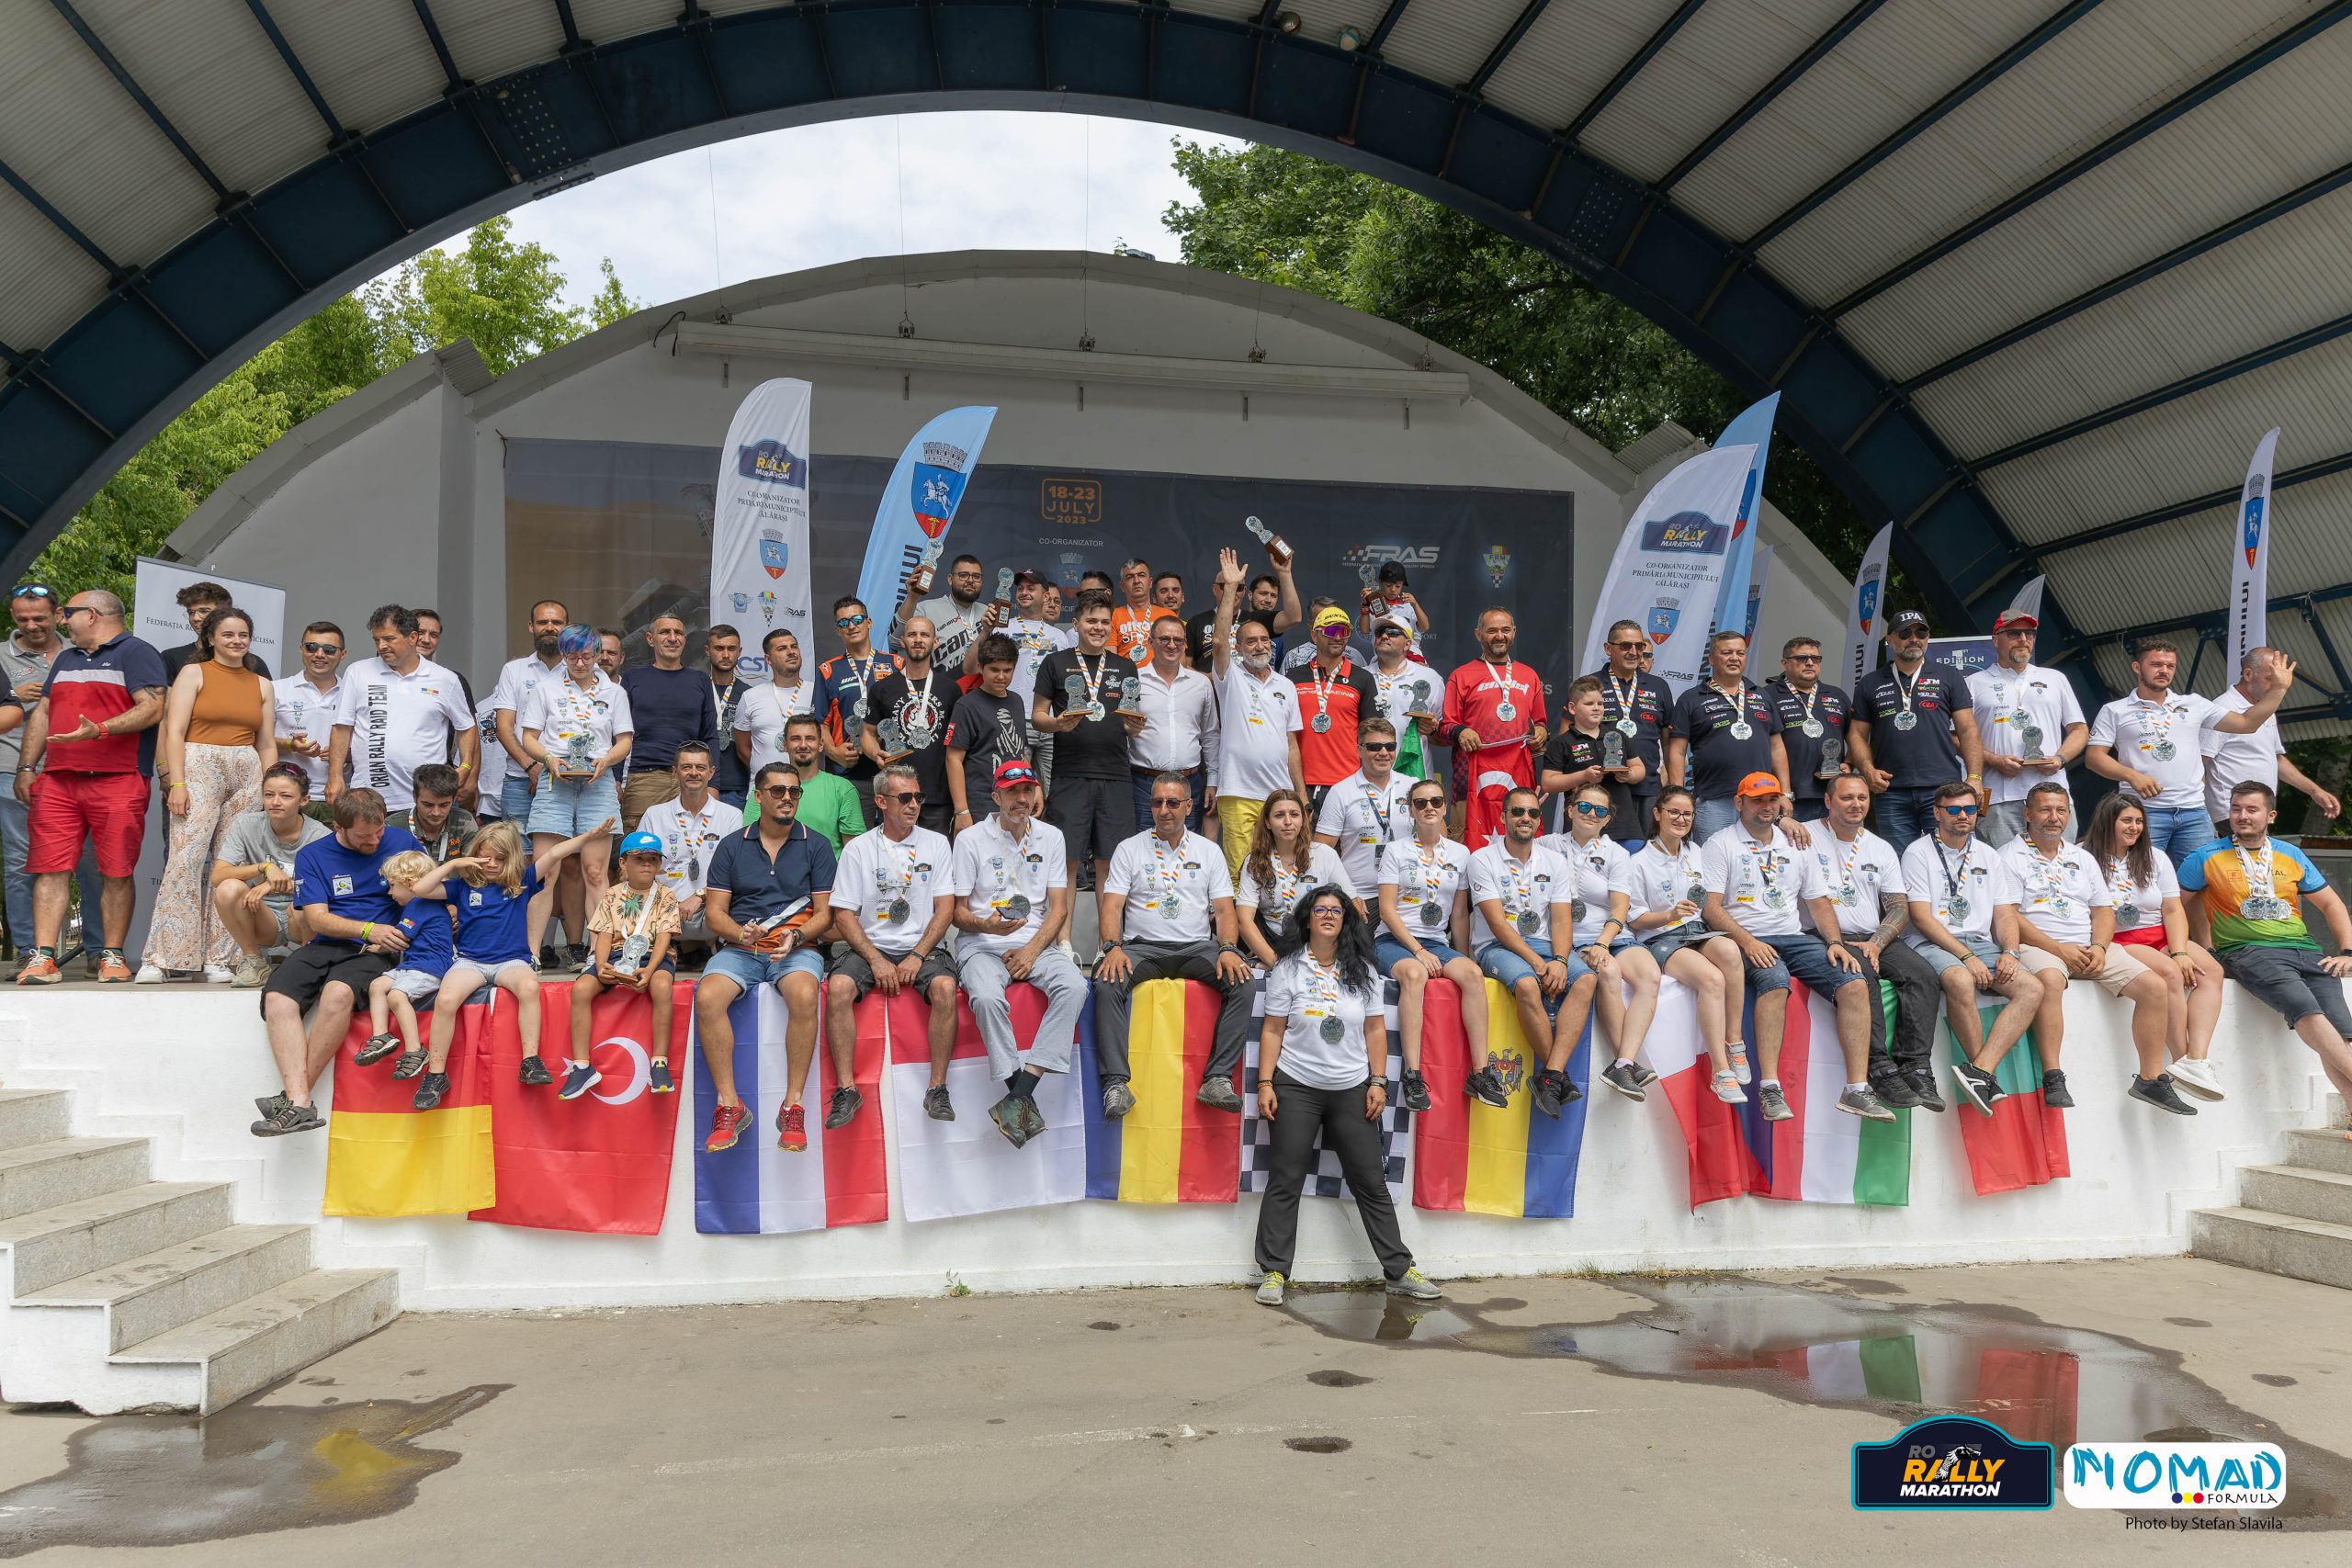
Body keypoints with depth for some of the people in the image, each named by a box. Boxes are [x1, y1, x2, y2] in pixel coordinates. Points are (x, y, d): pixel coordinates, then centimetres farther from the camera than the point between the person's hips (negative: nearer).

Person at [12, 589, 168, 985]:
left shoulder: (136, 653, 3)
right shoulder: (66, 659, 25)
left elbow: (152, 709, -10)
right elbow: (42, 714, 25)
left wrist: (99, 729, -22)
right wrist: (26, 767, 17)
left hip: (118, 780, -6)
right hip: (57, 780, 6)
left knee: (117, 871, -5)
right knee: (50, 868, -2)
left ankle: (112, 956, 2)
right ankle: (42, 957, -2)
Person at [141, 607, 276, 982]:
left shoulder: (262, 686, 16)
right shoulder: (193, 673, 6)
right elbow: (174, 732, -2)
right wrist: (176, 783, -12)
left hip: (247, 775, 4)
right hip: (199, 768, -4)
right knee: (185, 860, -13)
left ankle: (218, 958, 4)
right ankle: (160, 958, -10)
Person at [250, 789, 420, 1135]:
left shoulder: (402, 843, 6)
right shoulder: (312, 855, 6)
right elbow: (316, 918, -2)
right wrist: (369, 930, -16)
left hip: (373, 951, -3)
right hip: (325, 945, 3)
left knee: (338, 993, -34)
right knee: (277, 998, -26)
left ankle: (292, 1095, -23)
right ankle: (300, 1103, -32)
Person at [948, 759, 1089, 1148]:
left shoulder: (1050, 837, 10)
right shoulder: (971, 839, 1)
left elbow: (1058, 908, 7)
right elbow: (958, 912, 2)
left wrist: (1031, 951, -9)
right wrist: (987, 925, -21)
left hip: (1036, 944, 3)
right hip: (982, 945, -2)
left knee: (1074, 986, -29)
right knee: (988, 997, -36)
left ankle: (1019, 1094, -32)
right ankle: (1024, 1099, -27)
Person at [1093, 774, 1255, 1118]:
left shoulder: (1208, 851, 15)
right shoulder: (1130, 849, 11)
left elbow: (1223, 909, 8)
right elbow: (1112, 905, 1)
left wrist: (1228, 949, -12)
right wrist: (1113, 947, -18)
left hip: (1196, 947, 1)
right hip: (1142, 946, -1)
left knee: (1241, 981, -28)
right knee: (1106, 984, -32)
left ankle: (1218, 1079, -28)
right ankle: (1116, 1083, -32)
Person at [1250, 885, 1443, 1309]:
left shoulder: (1362, 971, 7)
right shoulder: (1288, 969, 0)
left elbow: (1374, 1029, 8)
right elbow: (1272, 1031, 0)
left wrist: (1378, 1082, 1)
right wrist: (1265, 1083, -7)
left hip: (1352, 1090, 2)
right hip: (1296, 1088, -2)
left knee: (1372, 1183, 5)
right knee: (1285, 1182, 0)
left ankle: (1400, 1272, 13)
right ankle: (1274, 1273, 7)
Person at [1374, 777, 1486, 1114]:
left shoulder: (1460, 855, 14)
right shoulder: (1397, 851, 4)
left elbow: (1460, 914, 16)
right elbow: (1387, 910, -4)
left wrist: (1462, 958, 8)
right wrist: (1418, 951, -14)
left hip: (1437, 943, 3)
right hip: (1394, 940, -3)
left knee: (1473, 974, -29)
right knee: (1414, 974, -37)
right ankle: (1412, 1075, -41)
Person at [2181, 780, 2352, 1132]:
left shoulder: (2291, 856, 20)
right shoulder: (2208, 859, 9)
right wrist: (2199, 950, -2)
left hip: (2306, 951, 4)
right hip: (2249, 952, -4)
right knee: (2306, 1010, -32)